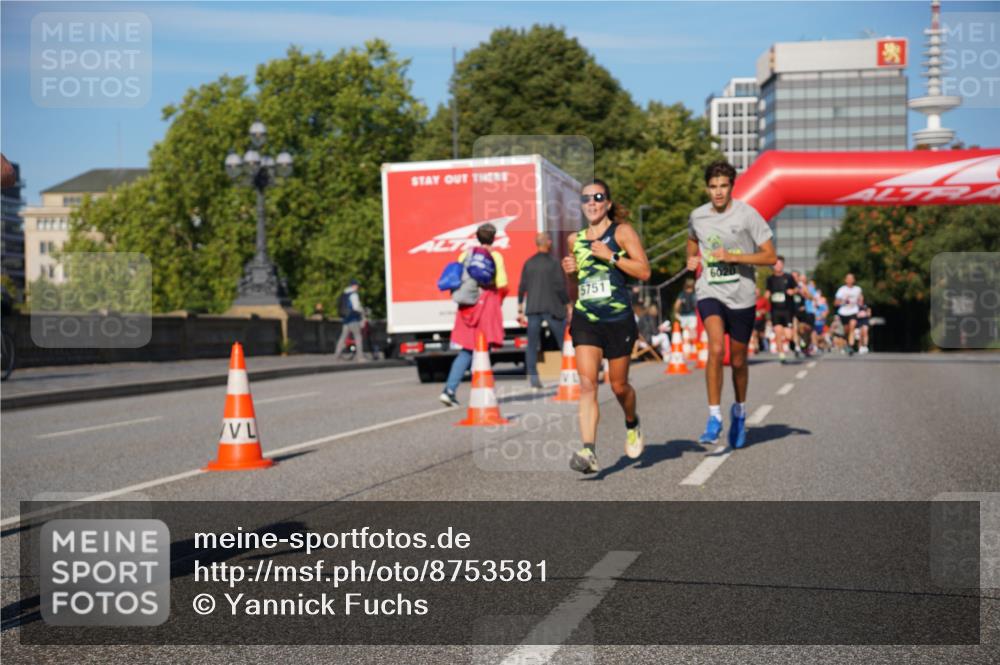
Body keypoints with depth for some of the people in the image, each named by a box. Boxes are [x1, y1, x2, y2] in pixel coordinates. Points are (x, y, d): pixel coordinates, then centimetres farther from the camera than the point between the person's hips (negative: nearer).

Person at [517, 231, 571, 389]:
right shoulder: (553, 262, -7)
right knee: (564, 341, 6)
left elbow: (522, 287, 6)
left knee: (532, 345, 5)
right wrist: (568, 306, 0)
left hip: (533, 309, 3)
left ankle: (533, 379, 1)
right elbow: (560, 287, -10)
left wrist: (520, 310, 14)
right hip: (552, 308, -3)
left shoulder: (528, 263, 5)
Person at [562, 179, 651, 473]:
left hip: (619, 319, -3)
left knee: (618, 385, 9)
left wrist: (610, 256, -16)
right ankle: (589, 451, -19)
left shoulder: (622, 232, -2)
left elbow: (644, 271, -10)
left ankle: (632, 424, 41)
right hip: (585, 319, 3)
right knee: (587, 384, -12)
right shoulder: (575, 239, 12)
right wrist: (570, 270, 5)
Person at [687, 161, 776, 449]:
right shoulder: (697, 217, 3)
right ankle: (714, 416, -16)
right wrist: (692, 260, 6)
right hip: (710, 292, 1)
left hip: (741, 296, -1)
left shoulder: (748, 215, -8)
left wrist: (732, 256, -18)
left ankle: (739, 411, 37)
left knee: (738, 360, 11)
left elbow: (770, 257, -9)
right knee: (716, 349, -23)